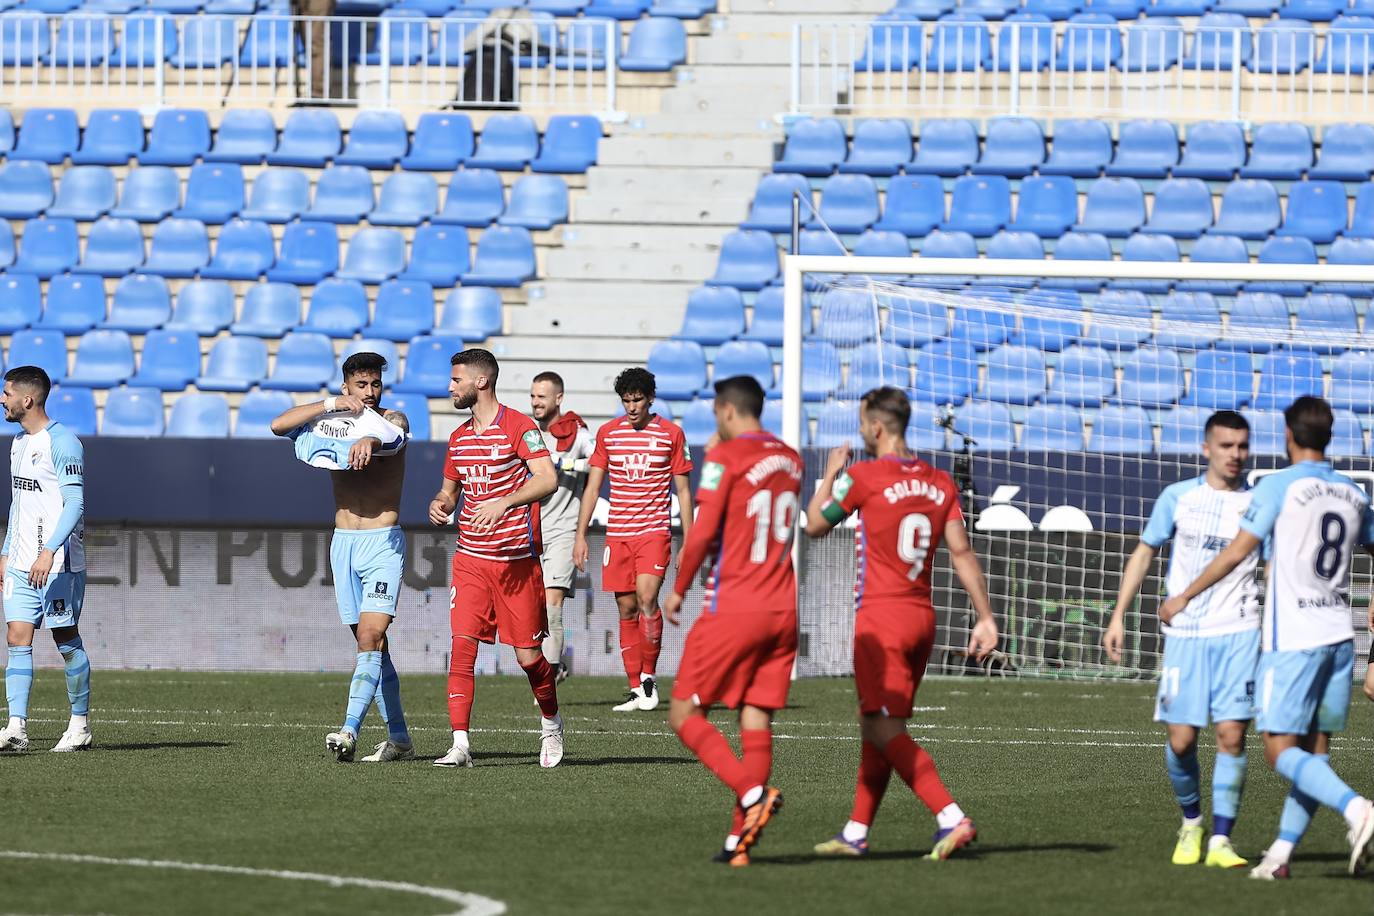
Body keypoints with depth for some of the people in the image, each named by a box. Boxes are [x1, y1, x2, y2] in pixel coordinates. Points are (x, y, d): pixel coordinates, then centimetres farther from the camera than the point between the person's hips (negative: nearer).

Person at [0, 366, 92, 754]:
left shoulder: (61, 442, -12)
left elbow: (75, 504, -18)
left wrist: (48, 552, -26)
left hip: (58, 562, -8)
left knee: (66, 640, 0)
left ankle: (80, 724, 13)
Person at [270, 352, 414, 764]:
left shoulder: (392, 419, 0)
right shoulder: (332, 421, 10)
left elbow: (395, 438, -25)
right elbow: (278, 425, -4)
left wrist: (372, 441, -49)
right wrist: (331, 404, -14)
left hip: (383, 543, -5)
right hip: (343, 542, 5)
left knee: (371, 637, -18)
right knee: (372, 644, 7)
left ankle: (349, 730, -29)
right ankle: (398, 738, 13)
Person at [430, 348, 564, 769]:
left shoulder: (518, 427, -7)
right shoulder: (460, 437, 14)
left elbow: (548, 479, -18)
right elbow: (450, 488, 26)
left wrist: (504, 502, -31)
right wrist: (440, 504, 2)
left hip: (516, 558, -5)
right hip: (470, 559, 5)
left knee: (529, 656, 1)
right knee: (462, 644, -9)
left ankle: (551, 723, 28)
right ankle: (460, 745, -11)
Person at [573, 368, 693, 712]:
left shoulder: (671, 433, 2)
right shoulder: (608, 433, 7)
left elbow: (683, 490, 6)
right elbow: (592, 487, 10)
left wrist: (688, 541, 2)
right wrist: (581, 535, 4)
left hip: (654, 531, -3)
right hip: (617, 534, 3)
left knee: (646, 597, -21)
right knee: (627, 609, 2)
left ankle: (649, 675, -6)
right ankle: (636, 690, 6)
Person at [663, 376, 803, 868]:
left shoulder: (725, 458, -9)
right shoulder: (789, 459, 12)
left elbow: (701, 535, -14)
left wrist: (678, 589, 0)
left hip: (732, 607, -6)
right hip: (782, 608, 6)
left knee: (684, 713, 1)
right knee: (757, 720, 5)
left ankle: (752, 793, -18)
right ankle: (741, 836, -2)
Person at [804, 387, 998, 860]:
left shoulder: (862, 477, -10)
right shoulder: (940, 483, 6)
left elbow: (815, 525, 4)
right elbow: (961, 551, 2)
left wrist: (830, 474, 19)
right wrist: (985, 618, 3)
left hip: (881, 616, -7)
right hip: (923, 617, 7)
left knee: (885, 729, -9)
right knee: (875, 725, 16)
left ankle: (952, 818, -23)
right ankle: (856, 832, 21)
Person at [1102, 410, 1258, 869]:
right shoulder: (1178, 497, 4)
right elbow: (1145, 552, 12)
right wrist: (1118, 616, 7)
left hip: (1238, 634, -1)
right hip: (1185, 634, 1)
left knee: (1232, 735, -10)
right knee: (1181, 740, -2)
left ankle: (1220, 841, -5)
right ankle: (1191, 823, 23)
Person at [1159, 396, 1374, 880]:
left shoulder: (1278, 488, -8)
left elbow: (1236, 553, -10)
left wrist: (1184, 597, 1)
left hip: (1291, 638, -6)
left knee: (1282, 752, -7)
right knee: (1315, 749, 9)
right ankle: (1282, 851, 9)